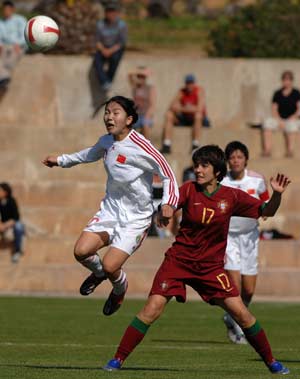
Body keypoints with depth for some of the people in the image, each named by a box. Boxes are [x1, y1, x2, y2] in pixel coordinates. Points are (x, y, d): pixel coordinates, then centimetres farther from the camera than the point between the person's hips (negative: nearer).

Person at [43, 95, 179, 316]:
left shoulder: (140, 147, -22)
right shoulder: (106, 141, 1)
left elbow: (168, 175, -17)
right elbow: (92, 154, 26)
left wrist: (169, 203, -33)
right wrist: (61, 161, 31)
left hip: (136, 219, -6)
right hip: (111, 209, 6)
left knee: (110, 266, -16)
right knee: (81, 252, -13)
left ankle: (120, 288, 22)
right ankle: (98, 273, 24)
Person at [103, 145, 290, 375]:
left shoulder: (231, 197, -4)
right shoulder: (189, 190, -7)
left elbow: (266, 211, 3)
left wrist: (277, 194, -15)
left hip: (211, 266, 1)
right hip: (179, 260, -1)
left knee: (240, 312, -6)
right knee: (152, 309, -13)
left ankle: (271, 362, 11)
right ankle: (118, 359, -5)